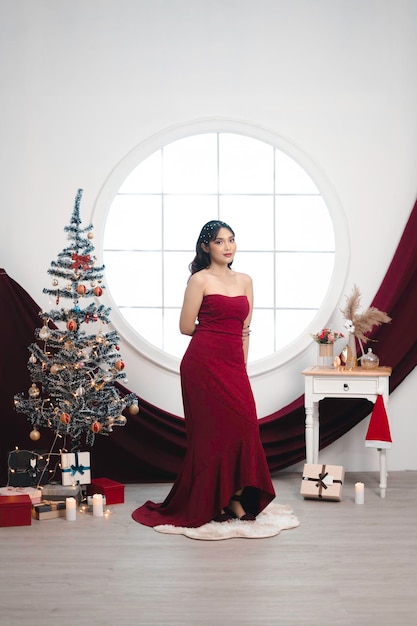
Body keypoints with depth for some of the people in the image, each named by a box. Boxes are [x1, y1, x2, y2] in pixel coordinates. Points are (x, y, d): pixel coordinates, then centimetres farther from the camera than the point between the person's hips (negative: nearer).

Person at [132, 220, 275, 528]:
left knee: (242, 427, -2)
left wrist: (242, 364, 9)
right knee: (214, 430, -3)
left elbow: (244, 329, 15)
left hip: (234, 365, 5)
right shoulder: (200, 280, -2)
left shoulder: (245, 280, 14)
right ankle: (211, 502, 9)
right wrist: (214, 333, 11)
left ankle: (233, 497, 10)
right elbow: (186, 327, -2)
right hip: (204, 361, -5)